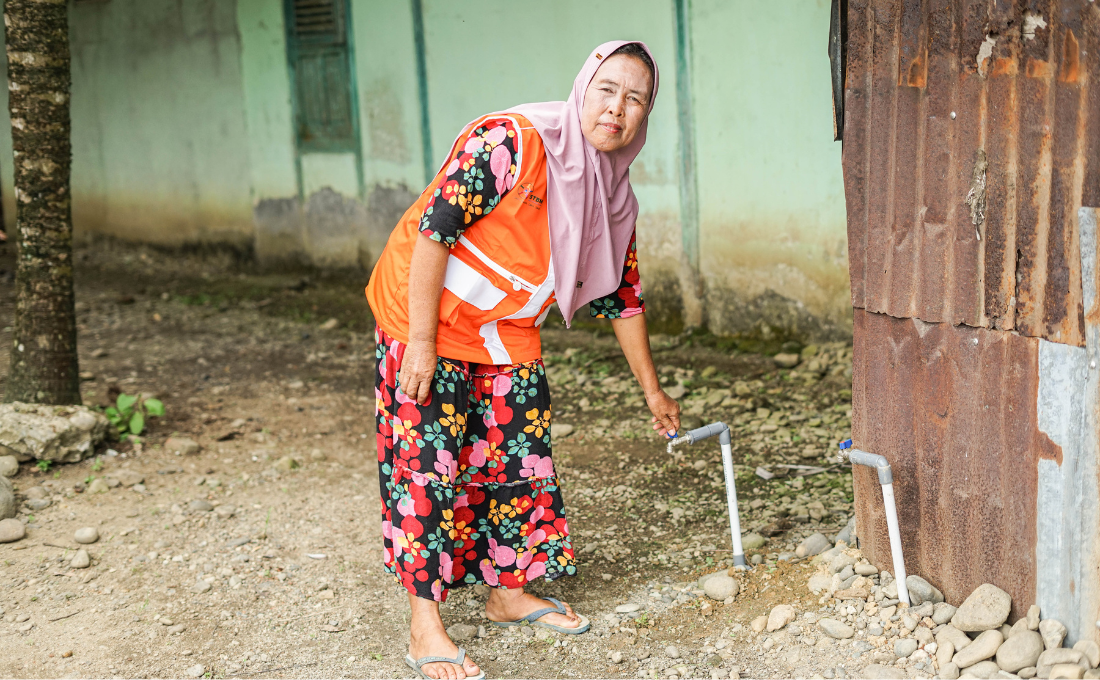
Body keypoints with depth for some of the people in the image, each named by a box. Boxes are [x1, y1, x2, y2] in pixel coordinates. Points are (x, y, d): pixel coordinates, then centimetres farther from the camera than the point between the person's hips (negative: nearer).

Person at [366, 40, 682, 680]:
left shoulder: (614, 196, 0)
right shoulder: (509, 142, -24)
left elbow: (621, 296, 10)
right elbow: (433, 228, -24)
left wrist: (653, 389, 16)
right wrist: (421, 342, -24)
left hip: (509, 336, 7)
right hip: (428, 319, -7)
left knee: (519, 459, 10)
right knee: (429, 461, -6)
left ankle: (510, 593, 29)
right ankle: (426, 628, 2)